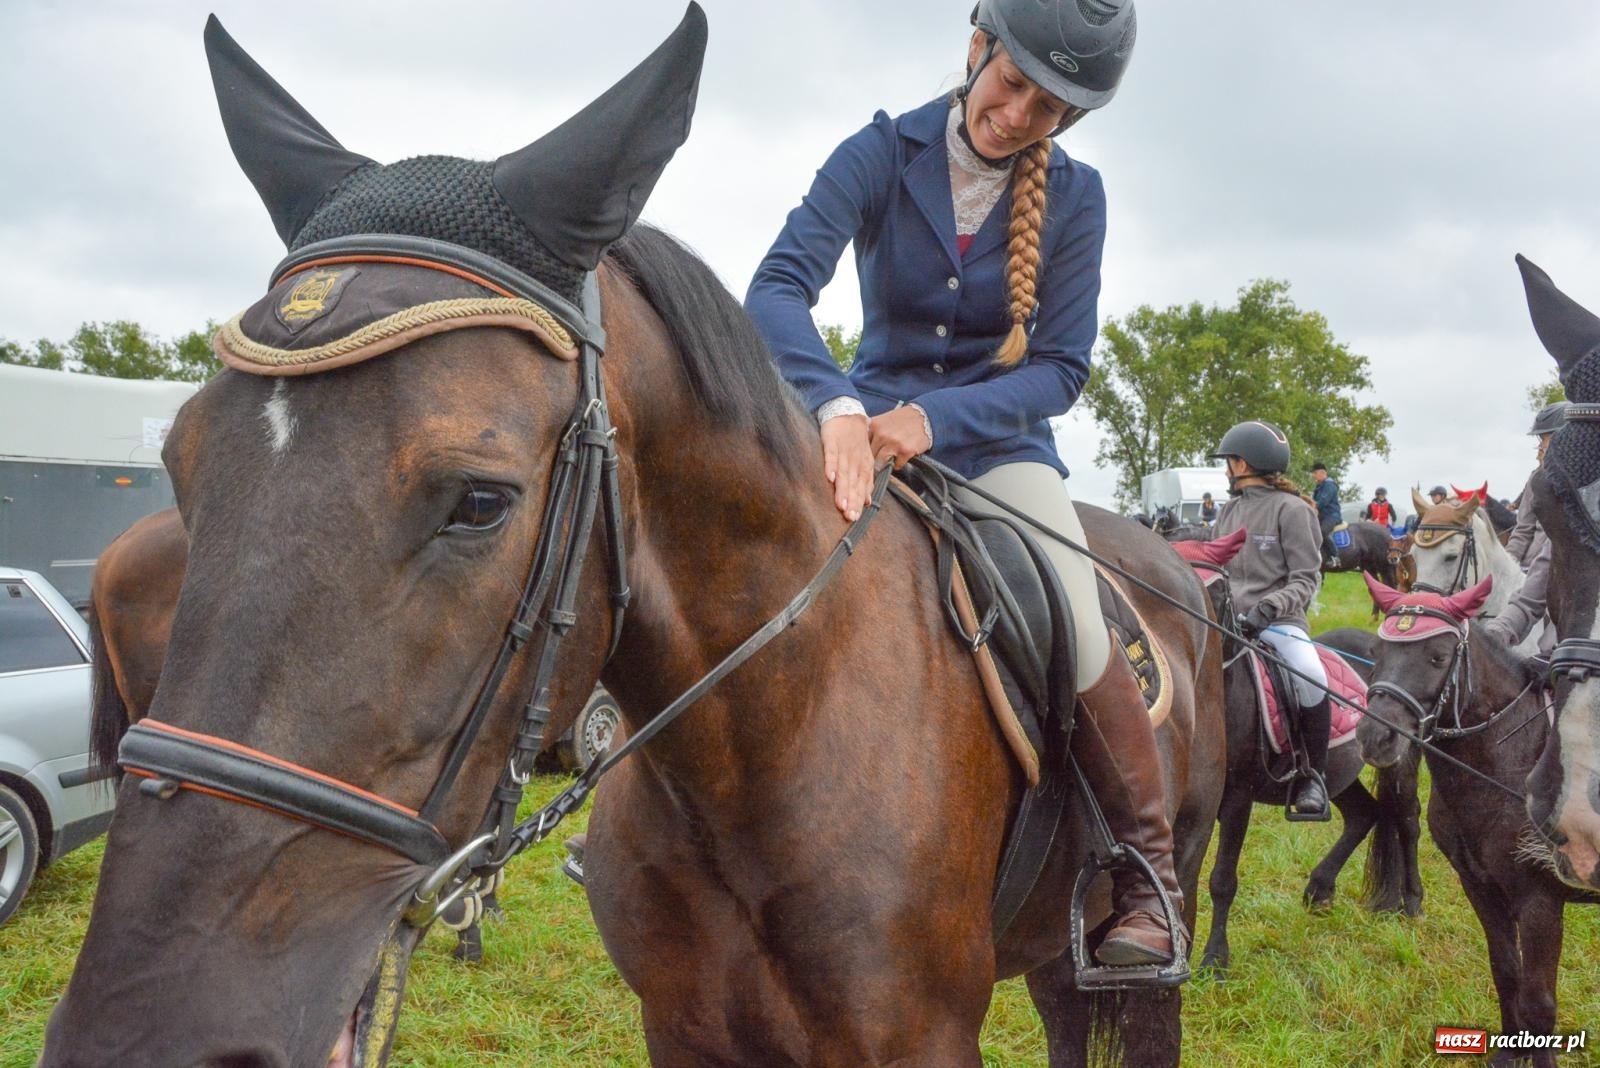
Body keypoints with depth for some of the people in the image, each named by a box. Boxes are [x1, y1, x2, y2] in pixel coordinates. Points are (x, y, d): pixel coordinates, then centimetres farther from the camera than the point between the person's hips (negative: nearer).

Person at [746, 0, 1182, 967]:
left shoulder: (1074, 196, -2)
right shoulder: (884, 154, -6)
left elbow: (1060, 368, -5)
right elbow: (779, 287, -20)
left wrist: (934, 418, -24)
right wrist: (838, 405, -39)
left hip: (1000, 445, 0)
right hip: (869, 434, 1)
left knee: (1078, 640, -25)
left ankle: (1150, 878, -3)